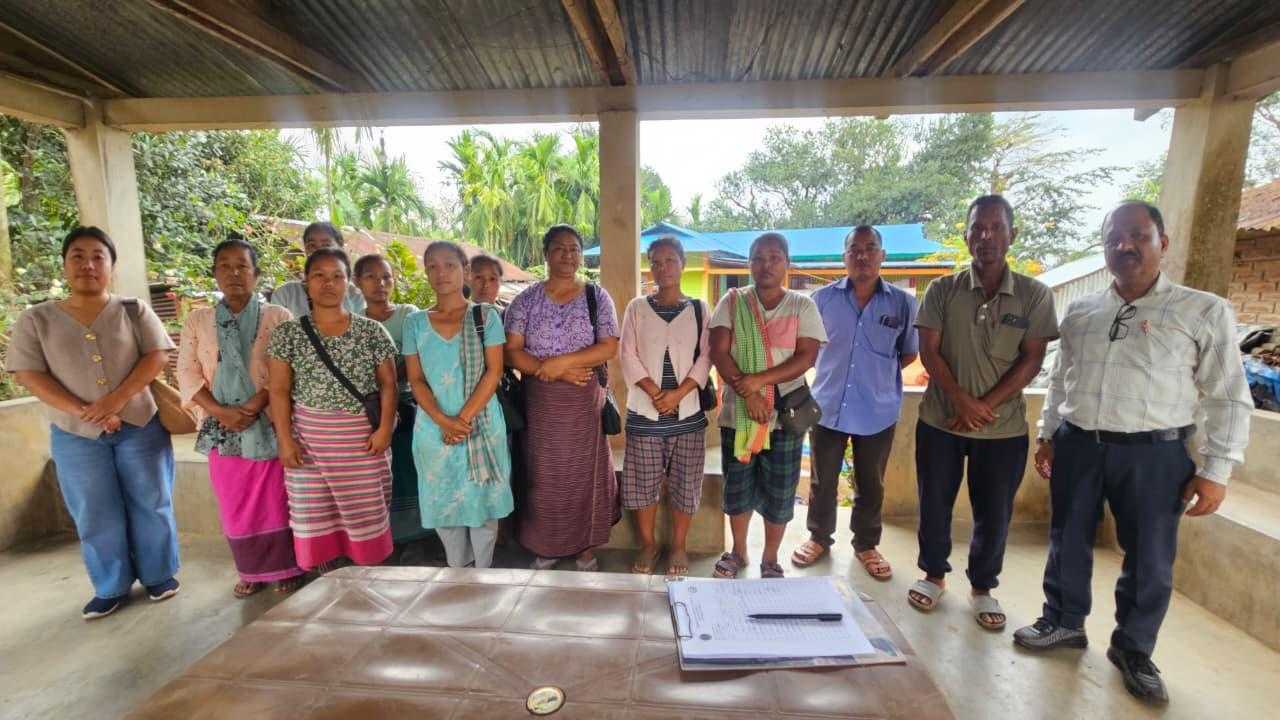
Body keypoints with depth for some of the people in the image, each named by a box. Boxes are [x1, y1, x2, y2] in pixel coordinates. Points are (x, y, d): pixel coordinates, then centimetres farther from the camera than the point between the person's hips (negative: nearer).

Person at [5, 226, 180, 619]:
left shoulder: (134, 310, 0)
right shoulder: (36, 319, 2)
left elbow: (157, 356, -8)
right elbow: (29, 375, -4)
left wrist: (117, 399, -19)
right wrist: (84, 411, -16)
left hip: (140, 425, -1)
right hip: (77, 435, 1)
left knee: (150, 504, 7)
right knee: (96, 515, 10)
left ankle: (159, 574, 23)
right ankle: (111, 587, 25)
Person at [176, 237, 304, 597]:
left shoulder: (277, 316, -1)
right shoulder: (197, 320, 7)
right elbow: (188, 374, 2)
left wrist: (255, 404, -18)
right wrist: (222, 412, -12)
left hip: (269, 425, -3)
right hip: (222, 429, 3)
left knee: (277, 500, 4)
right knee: (237, 505, 10)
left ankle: (286, 568, 19)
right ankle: (252, 571, 26)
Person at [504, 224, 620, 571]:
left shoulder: (597, 297, 1)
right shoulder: (526, 299, 2)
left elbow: (609, 348, -7)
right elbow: (512, 352, -4)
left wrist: (560, 362, -17)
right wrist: (556, 372, -16)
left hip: (585, 400, 0)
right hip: (541, 401, 1)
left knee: (585, 471, 8)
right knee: (544, 474, 8)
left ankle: (587, 547, 25)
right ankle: (546, 546, 27)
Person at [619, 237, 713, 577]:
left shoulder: (699, 309, 5)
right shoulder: (636, 308, 5)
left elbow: (705, 358, -2)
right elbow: (628, 357, -1)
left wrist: (678, 393, -14)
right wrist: (655, 393, -12)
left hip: (687, 411, 0)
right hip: (644, 411, 0)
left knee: (685, 483, 7)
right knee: (643, 483, 7)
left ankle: (679, 546, 25)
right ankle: (648, 544, 27)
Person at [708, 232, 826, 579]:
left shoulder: (802, 305, 1)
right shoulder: (732, 302, 1)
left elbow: (807, 356, -9)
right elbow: (719, 352, -7)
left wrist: (759, 379, -20)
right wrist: (747, 392, -18)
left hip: (785, 414, 0)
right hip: (738, 413, 1)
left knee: (779, 492, 8)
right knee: (737, 487, 12)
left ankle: (770, 559, 29)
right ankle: (738, 551, 34)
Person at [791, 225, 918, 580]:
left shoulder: (903, 302, -2)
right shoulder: (823, 298, -2)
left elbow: (910, 353, 8)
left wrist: (877, 374, 2)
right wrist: (832, 370, 5)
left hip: (879, 410, 0)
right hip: (828, 406, 0)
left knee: (871, 485, 15)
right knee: (822, 480, 13)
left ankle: (866, 544, 36)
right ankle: (819, 537, 34)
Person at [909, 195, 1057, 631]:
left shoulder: (1035, 295, -1)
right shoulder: (942, 290, -1)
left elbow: (1032, 360, -4)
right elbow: (928, 352, -5)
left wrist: (985, 405, -13)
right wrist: (962, 400, -16)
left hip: (1004, 427, 0)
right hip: (940, 420, 0)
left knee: (994, 513, 11)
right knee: (934, 504, 11)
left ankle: (983, 587, 32)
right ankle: (934, 575, 32)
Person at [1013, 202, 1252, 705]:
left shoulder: (1205, 312, -3)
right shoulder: (1079, 313, 7)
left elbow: (1229, 398, -3)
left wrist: (1216, 470, -7)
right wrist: (1047, 435, 13)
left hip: (1155, 454, -3)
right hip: (1077, 446, 3)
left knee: (1149, 559, 10)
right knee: (1068, 542, 14)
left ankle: (1133, 649, 31)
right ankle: (1064, 623, 33)